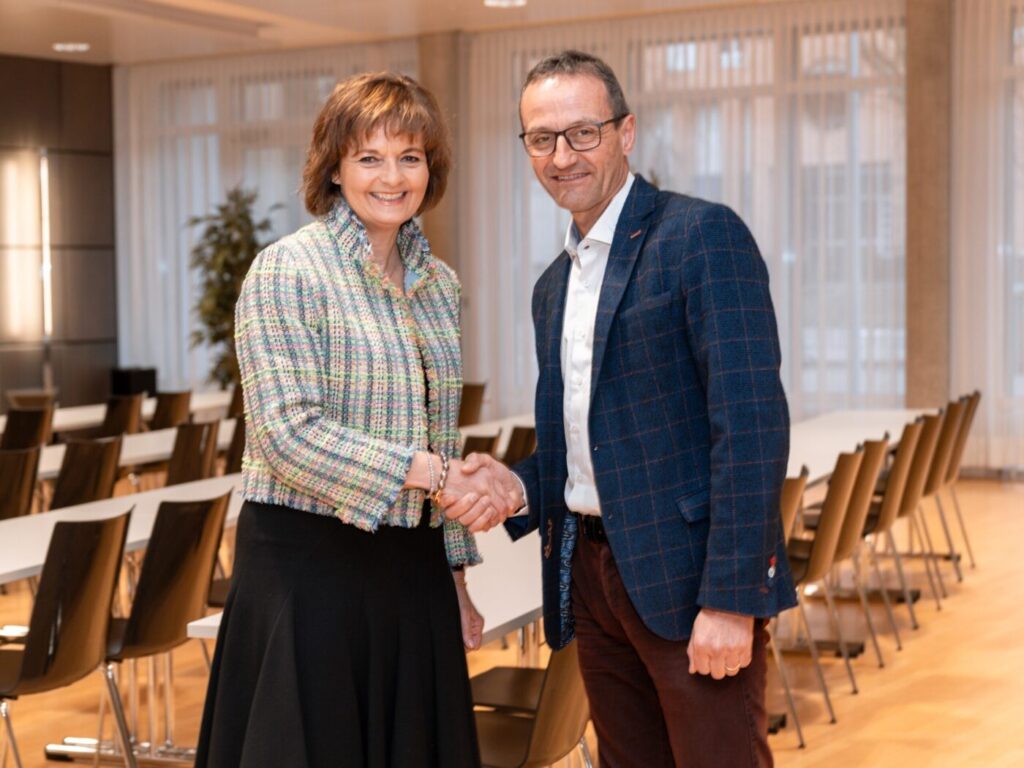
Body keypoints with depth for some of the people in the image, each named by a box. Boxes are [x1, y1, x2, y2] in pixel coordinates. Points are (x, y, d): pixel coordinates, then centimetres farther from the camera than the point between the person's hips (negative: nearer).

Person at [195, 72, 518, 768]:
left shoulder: (438, 285, 12)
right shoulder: (288, 271, -9)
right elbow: (286, 430, -18)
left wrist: (455, 573, 16)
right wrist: (431, 473, -23)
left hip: (411, 566, 6)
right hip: (308, 562, -6)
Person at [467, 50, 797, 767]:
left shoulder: (703, 235, -9)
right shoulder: (554, 284, 17)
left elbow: (752, 423, -16)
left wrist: (730, 598, -21)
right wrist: (516, 489, 1)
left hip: (689, 574, -7)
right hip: (590, 569, 8)